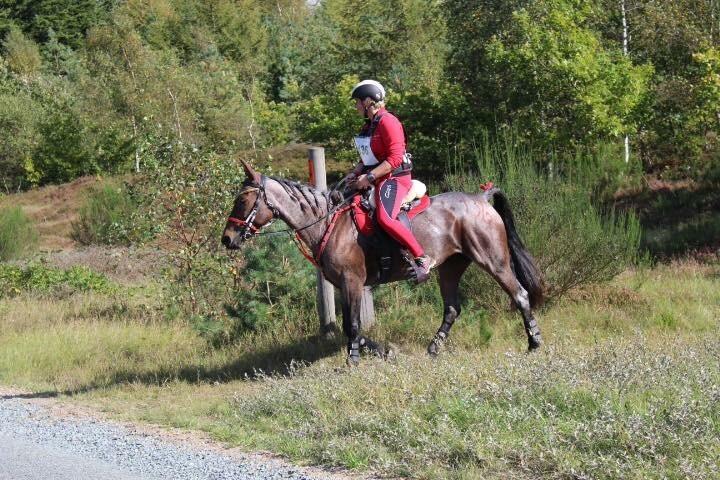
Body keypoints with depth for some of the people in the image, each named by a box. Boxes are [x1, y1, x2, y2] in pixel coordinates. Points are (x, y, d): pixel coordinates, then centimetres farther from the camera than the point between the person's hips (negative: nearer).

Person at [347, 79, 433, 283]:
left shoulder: (387, 122, -14)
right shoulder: (369, 125, 16)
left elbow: (395, 158, -21)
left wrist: (369, 177, -23)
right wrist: (355, 173, 5)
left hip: (394, 178, -11)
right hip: (375, 180, 11)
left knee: (385, 218, -32)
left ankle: (421, 258, -28)